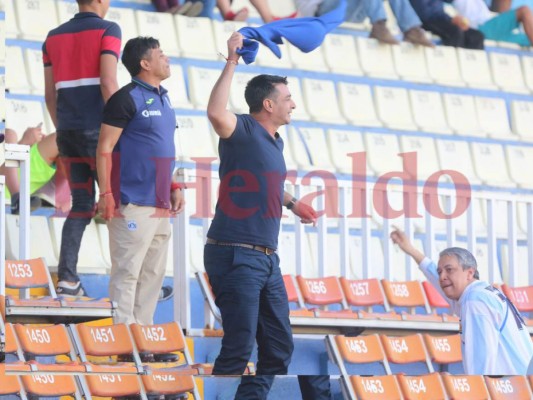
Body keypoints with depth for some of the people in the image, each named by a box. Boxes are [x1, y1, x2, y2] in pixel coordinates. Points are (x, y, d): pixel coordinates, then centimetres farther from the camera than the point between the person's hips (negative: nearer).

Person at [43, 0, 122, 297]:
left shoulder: (55, 36, 14)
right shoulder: (107, 30, -4)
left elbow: (50, 95, 13)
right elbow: (108, 83, -14)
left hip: (68, 132, 6)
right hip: (98, 130, -5)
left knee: (81, 206, 10)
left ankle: (67, 279, 1)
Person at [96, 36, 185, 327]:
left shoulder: (162, 99, 16)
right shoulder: (127, 98, -9)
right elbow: (105, 148, -12)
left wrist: (173, 187, 17)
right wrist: (106, 194, -17)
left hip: (160, 205, 9)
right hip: (134, 204, -9)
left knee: (153, 274, 11)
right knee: (127, 272, -7)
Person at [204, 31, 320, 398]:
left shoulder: (275, 142, 15)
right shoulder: (243, 130, -10)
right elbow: (216, 112, -34)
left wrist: (292, 203, 29)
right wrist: (232, 62, -30)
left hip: (267, 258, 9)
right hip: (235, 256, -9)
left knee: (279, 347, 13)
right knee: (239, 348, -10)